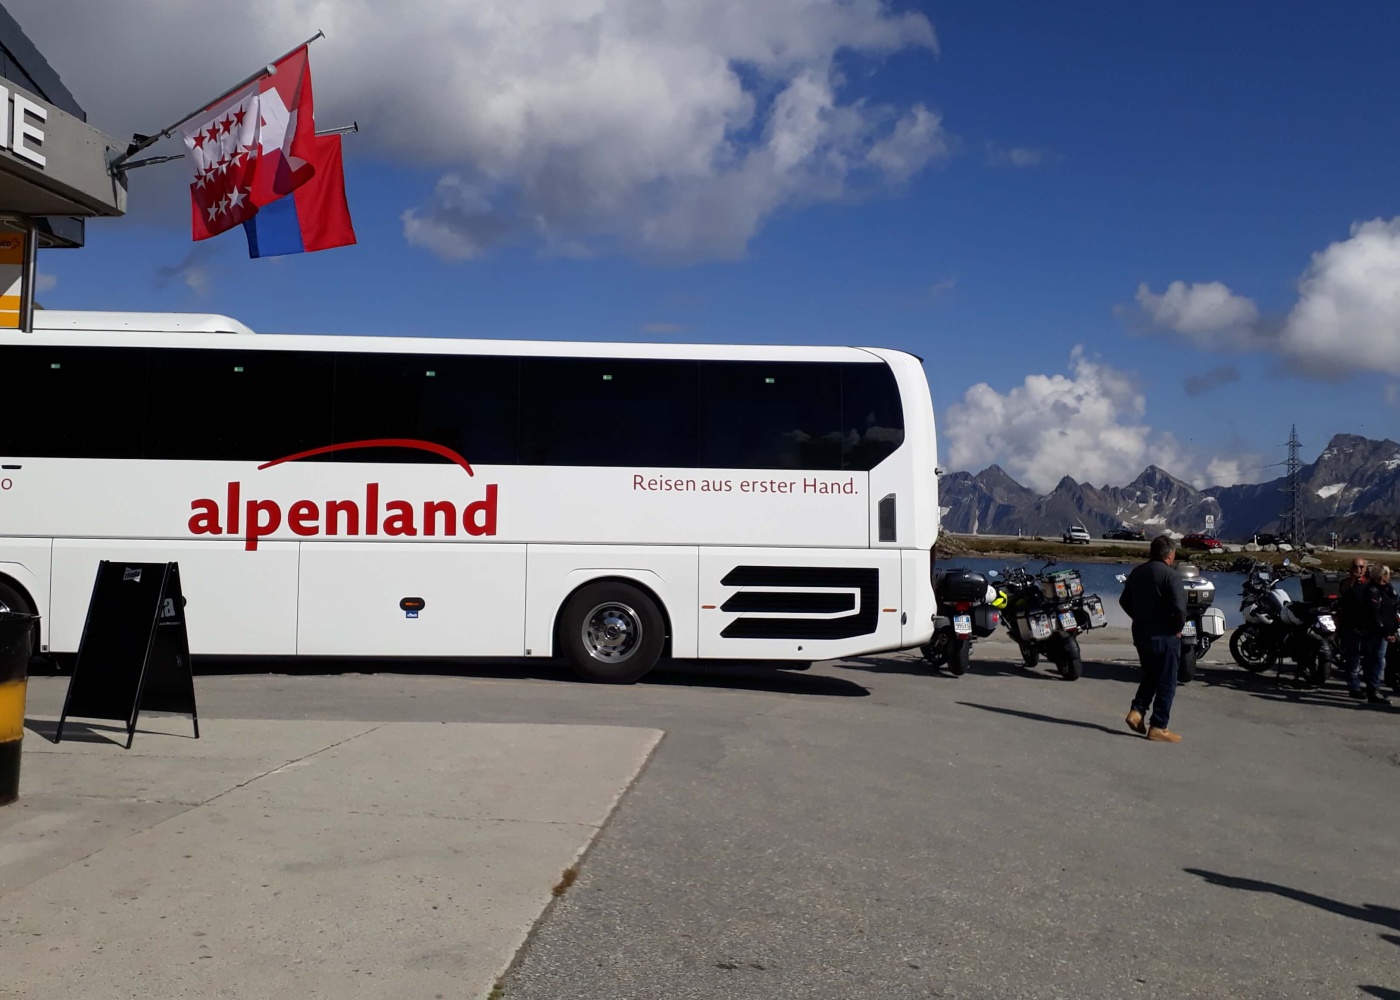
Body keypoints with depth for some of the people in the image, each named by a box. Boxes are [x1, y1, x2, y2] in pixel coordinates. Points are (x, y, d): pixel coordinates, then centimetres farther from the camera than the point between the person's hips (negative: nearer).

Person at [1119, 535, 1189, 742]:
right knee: (1166, 683, 3)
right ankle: (1158, 727, 4)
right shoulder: (1170, 575, -16)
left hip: (1140, 634, 7)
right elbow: (1179, 607, -25)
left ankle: (1137, 711, 8)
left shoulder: (1137, 573, 8)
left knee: (1150, 676, 23)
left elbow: (1124, 601, 15)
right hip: (1165, 637, -7)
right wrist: (1178, 628, -9)